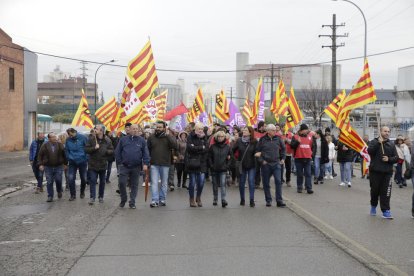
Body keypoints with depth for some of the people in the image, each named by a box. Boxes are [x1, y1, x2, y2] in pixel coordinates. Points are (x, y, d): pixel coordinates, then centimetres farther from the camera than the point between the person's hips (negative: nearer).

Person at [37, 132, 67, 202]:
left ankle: (59, 191, 24)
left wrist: (65, 163, 10)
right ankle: (50, 196, 10)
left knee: (58, 180, -5)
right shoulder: (45, 146, 0)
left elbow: (64, 154, 11)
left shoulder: (60, 145, 3)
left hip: (58, 166, 0)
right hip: (48, 167, 0)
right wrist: (40, 164, -5)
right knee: (49, 182, 1)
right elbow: (40, 155, 3)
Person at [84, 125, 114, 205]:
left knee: (102, 182, 12)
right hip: (93, 164, -2)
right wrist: (94, 148, -21)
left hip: (103, 164, 2)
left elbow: (112, 151, 2)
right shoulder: (91, 139, -4)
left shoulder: (107, 140, -1)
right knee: (92, 181, -5)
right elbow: (86, 149, -7)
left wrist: (106, 151, -18)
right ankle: (92, 197, -2)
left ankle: (101, 197, 25)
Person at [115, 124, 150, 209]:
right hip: (124, 166, 0)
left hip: (136, 167, 0)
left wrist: (145, 163, -11)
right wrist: (119, 162, 2)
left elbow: (146, 153, 0)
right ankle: (123, 199, 15)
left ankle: (132, 202, 14)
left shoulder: (142, 140, 3)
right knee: (122, 183, -6)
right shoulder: (123, 139, 4)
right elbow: (117, 152, 8)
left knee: (134, 185, 5)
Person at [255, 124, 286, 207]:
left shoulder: (278, 139, 3)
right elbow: (257, 151, 0)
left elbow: (283, 149, 17)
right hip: (266, 164, -1)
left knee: (278, 181, -8)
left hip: (276, 163, 1)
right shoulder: (262, 140, -4)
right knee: (266, 183, 5)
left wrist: (283, 158, 11)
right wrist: (261, 160, -7)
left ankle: (279, 200, -5)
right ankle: (268, 200, 16)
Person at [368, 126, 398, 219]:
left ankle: (385, 211, -2)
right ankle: (373, 206, 32)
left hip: (387, 172, 1)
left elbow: (396, 158, 8)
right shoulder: (374, 142, 3)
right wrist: (378, 143, -21)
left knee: (386, 192, -5)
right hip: (375, 171, -1)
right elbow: (370, 151, -16)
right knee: (375, 190, 10)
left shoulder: (391, 144, 10)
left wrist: (389, 159, -11)